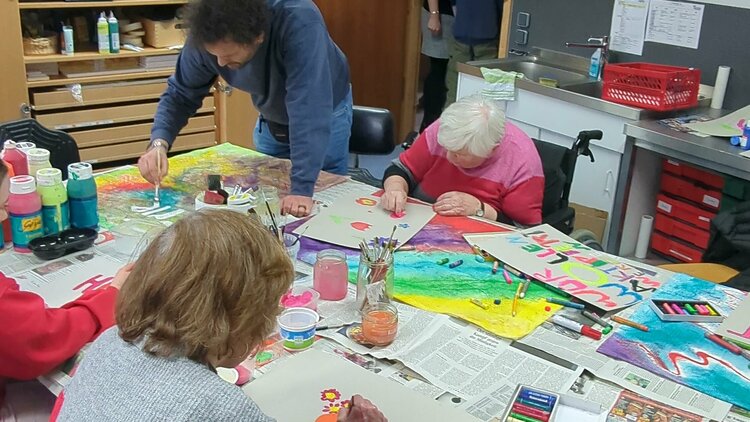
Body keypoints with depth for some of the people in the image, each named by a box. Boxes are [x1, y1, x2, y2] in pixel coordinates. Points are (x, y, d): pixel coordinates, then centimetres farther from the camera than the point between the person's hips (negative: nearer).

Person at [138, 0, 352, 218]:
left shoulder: (300, 23, -41)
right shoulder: (205, 37, -27)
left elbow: (309, 109, -45)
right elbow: (180, 94, -14)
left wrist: (302, 188, -51)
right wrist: (159, 143, -32)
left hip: (324, 116, -3)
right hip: (271, 121, 4)